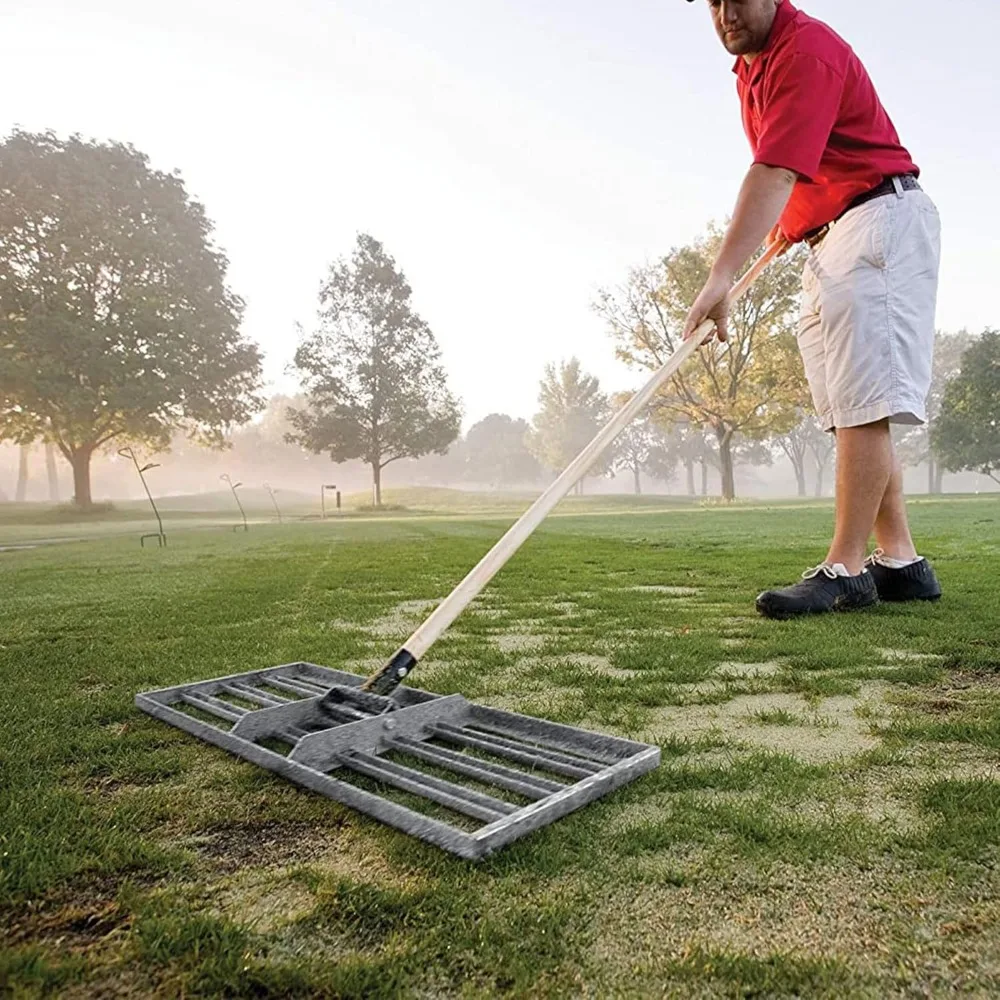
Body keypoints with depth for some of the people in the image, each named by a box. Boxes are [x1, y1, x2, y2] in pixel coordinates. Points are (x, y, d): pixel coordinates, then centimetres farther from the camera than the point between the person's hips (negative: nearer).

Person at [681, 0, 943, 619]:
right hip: (827, 242, 10)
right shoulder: (750, 68, 17)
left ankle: (845, 569, -15)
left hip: (879, 223, -10)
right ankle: (901, 562, 8)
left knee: (864, 404, -16)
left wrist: (722, 278, -37)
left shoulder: (807, 50, -14)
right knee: (853, 410, 4)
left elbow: (775, 174, -28)